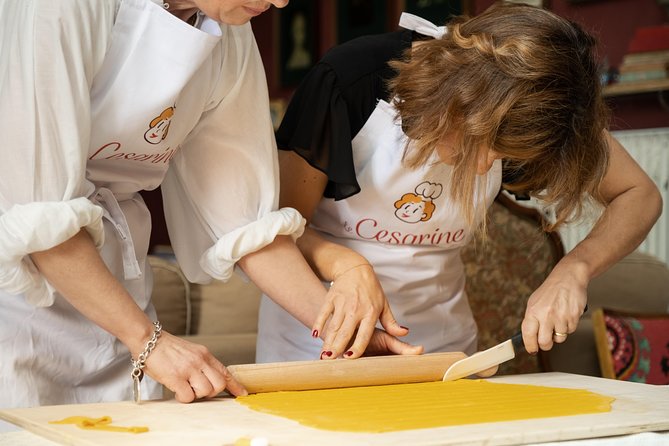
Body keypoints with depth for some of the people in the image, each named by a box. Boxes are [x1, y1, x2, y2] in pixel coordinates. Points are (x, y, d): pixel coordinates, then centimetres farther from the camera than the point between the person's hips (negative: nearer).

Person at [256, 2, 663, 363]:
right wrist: (346, 264, -37)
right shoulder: (351, 77, -24)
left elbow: (640, 195, -9)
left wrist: (573, 271, -26)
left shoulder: (528, 109, -16)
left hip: (439, 343, 2)